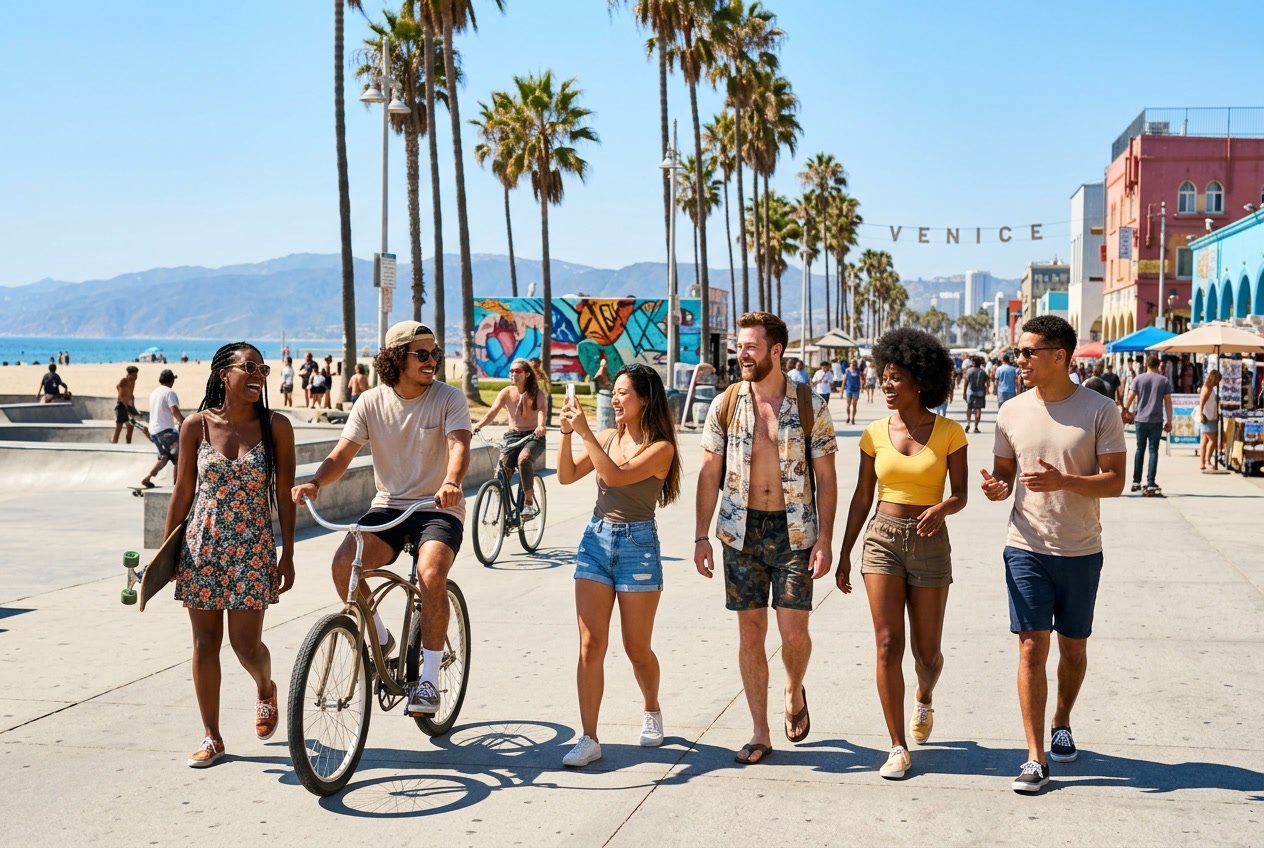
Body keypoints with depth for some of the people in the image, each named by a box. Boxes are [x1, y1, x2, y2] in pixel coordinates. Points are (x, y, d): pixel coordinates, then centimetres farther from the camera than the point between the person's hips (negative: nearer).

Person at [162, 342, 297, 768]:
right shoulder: (197, 425, 0)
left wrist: (287, 555, -2)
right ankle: (211, 737, 16)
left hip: (252, 547, -1)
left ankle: (265, 688, 32)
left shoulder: (276, 427, -3)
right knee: (205, 641, 5)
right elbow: (183, 491, 6)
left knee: (246, 643, -3)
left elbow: (285, 495, 0)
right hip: (201, 544, 1)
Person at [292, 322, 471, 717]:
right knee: (343, 563, -24)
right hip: (388, 507, 3)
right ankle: (379, 640, 4)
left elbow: (459, 446, -22)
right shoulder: (372, 402, 1)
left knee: (431, 575, -31)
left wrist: (451, 482, -45)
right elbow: (342, 454, -4)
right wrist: (314, 482, -26)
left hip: (439, 510, -3)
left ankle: (428, 678, -16)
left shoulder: (449, 398, -6)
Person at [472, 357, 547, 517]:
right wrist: (477, 426, -28)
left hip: (533, 437, -3)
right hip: (513, 436, 3)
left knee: (523, 458, -34)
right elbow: (491, 413, -8)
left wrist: (540, 426, -45)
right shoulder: (506, 392, 3)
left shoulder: (537, 394, -2)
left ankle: (529, 502, -26)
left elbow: (542, 410, -22)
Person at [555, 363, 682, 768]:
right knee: (590, 644, -3)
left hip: (638, 545, -4)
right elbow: (566, 476, 4)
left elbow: (614, 476, -24)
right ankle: (589, 739, 0)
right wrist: (566, 434, -8)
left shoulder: (661, 448, -10)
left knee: (636, 648, 7)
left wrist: (585, 433, -24)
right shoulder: (608, 437, 7)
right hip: (596, 540, 4)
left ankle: (651, 710, 37)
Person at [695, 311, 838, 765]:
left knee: (794, 629, -6)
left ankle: (794, 694, 28)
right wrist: (701, 537, 0)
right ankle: (760, 733, 15)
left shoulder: (810, 407, -2)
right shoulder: (724, 405, 2)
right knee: (750, 631, 4)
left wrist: (824, 539, -8)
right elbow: (709, 474, 5)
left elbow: (826, 478, 0)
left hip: (794, 531, -2)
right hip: (741, 531, 2)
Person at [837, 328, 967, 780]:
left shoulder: (949, 432, -3)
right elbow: (862, 497, 8)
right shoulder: (875, 433, 3)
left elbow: (960, 494, -2)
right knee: (888, 645, -6)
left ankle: (924, 698, 43)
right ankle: (898, 747, 3)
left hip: (930, 544, -1)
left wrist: (941, 509, -25)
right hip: (882, 539, 1)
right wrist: (844, 553, 9)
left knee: (927, 652, 6)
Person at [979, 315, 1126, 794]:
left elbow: (1114, 482, -8)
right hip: (1027, 548, 1)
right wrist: (997, 487, -12)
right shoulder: (1012, 412, 2)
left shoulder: (1099, 411, -6)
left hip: (1081, 551, -1)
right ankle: (1036, 758, -1)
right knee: (1032, 647, -5)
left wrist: (1064, 481, -25)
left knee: (1073, 647, 13)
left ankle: (1062, 724, 39)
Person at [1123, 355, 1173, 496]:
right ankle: (1150, 484, -7)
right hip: (1156, 421, -1)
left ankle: (1136, 482, 16)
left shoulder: (1138, 379, 1)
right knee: (1153, 450, 0)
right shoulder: (1164, 381, 2)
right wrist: (1169, 421, 6)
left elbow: (1129, 398, -2)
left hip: (1140, 420, 1)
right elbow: (1168, 402, 1)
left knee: (1140, 449, 13)